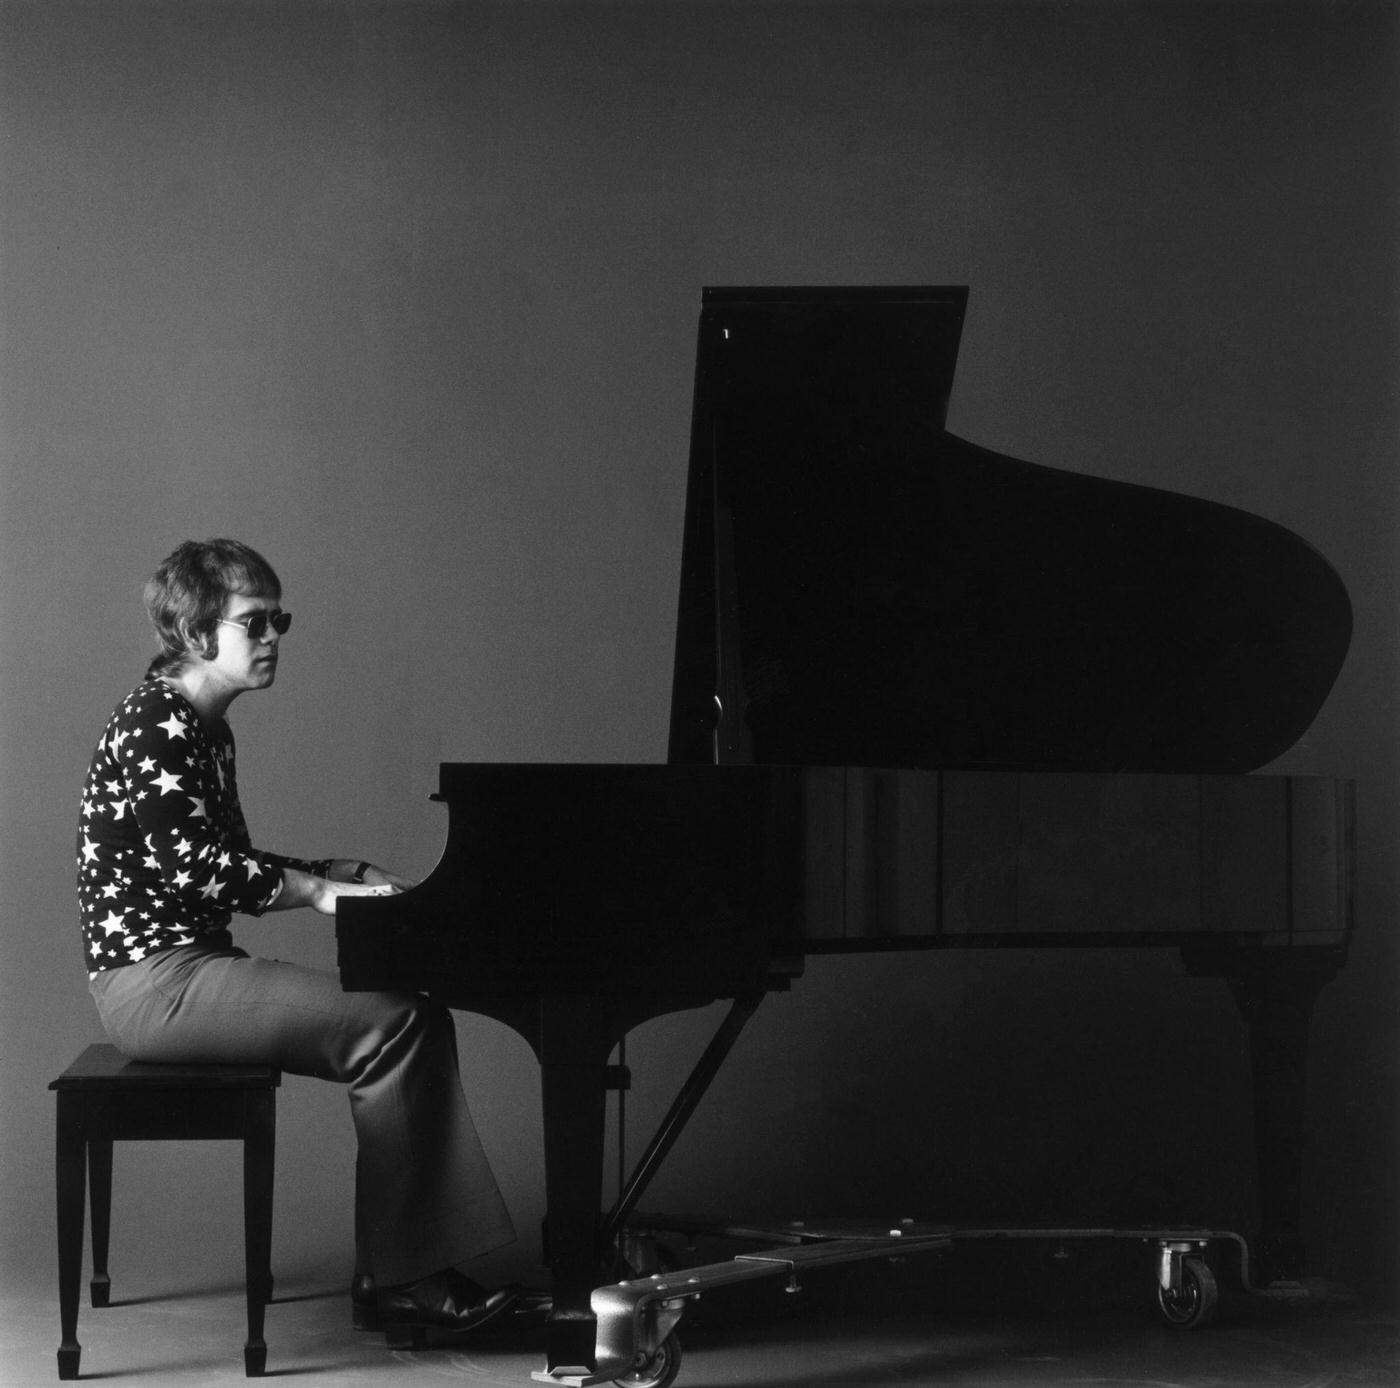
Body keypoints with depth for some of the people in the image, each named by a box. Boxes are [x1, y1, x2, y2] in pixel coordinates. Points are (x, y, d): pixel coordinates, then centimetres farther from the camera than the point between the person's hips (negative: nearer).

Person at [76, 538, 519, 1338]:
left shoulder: (206, 730, 18)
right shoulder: (155, 724, -13)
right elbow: (191, 864, -23)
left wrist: (350, 875, 12)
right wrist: (321, 892, -21)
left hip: (196, 965, 10)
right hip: (155, 979, -10)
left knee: (416, 1019, -2)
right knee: (391, 1026, -20)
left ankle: (425, 1263, -5)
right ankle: (391, 1279, -12)